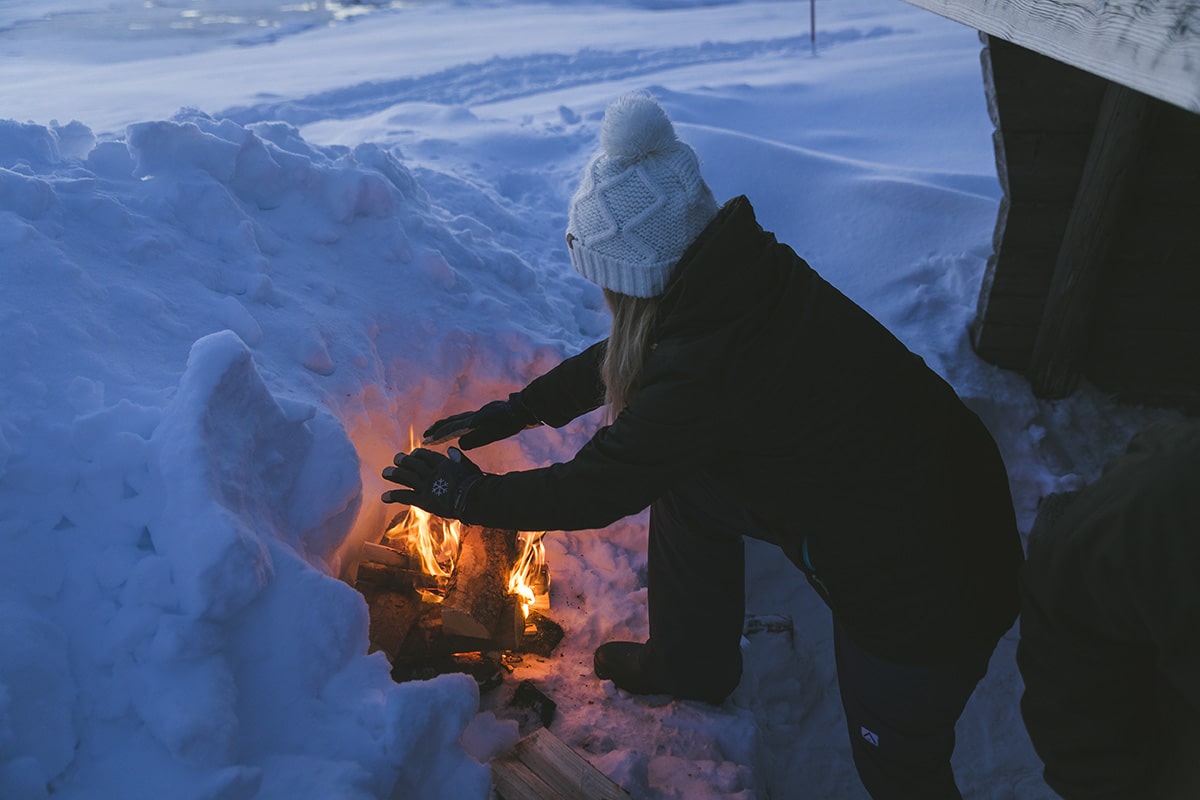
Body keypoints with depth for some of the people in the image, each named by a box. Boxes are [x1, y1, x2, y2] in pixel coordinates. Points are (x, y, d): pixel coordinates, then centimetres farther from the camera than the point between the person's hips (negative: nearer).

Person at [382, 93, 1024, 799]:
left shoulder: (711, 371, -32)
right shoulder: (748, 271, -7)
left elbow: (590, 491, -17)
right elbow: (623, 358, 10)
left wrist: (466, 495, -2)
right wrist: (521, 408, 16)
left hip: (929, 588, -8)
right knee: (682, 479, 12)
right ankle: (692, 664, 33)